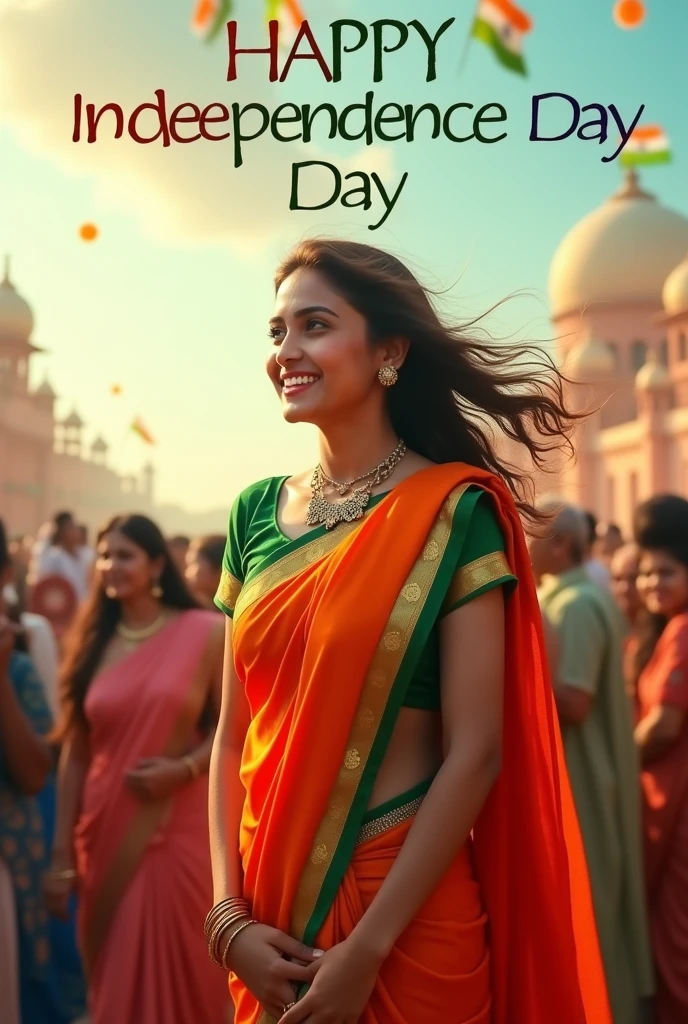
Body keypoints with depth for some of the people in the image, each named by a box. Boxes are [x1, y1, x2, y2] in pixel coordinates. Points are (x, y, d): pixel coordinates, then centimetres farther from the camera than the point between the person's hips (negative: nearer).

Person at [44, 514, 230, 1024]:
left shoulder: (205, 632, -4)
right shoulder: (93, 642, 7)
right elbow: (75, 751, 5)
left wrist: (184, 768, -18)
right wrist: (61, 854, 3)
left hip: (178, 829, -3)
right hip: (105, 830, 4)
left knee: (178, 971, 1)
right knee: (113, 975, 13)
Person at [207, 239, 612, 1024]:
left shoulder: (454, 510, -11)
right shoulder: (257, 513, 3)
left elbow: (475, 752, -14)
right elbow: (234, 734, 4)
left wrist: (366, 949, -15)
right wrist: (231, 917, -6)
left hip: (409, 908, -4)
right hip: (271, 909, 5)